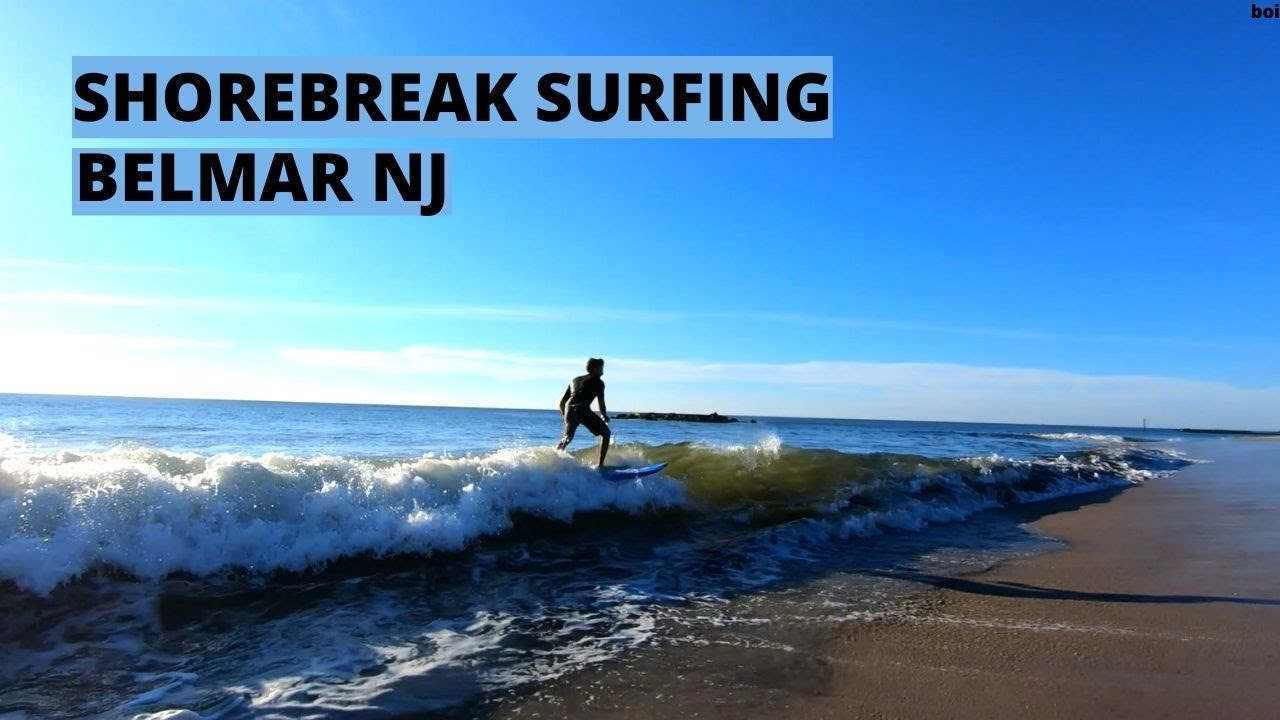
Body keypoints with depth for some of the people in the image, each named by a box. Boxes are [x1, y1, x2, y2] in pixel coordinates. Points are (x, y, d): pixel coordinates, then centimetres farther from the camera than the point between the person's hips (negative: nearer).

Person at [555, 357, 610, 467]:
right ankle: (600, 464, 0)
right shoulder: (598, 382, 13)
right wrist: (604, 416, 22)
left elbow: (562, 403, 28)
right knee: (605, 432, 9)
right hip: (582, 410, -6)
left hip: (569, 410, 6)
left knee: (567, 438, 30)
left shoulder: (574, 380, 29)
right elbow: (601, 403, 4)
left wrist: (565, 416, 41)